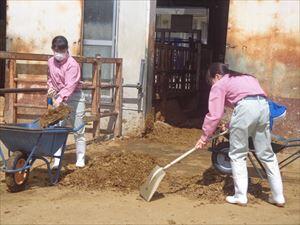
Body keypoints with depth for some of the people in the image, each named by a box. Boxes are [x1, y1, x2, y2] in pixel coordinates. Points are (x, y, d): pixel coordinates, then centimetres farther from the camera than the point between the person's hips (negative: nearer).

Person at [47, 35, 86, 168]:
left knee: (78, 130, 2)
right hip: (59, 98, 6)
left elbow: (70, 85, -28)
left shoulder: (72, 64, -19)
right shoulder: (51, 62, 3)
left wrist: (60, 99, -39)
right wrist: (50, 87, 3)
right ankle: (57, 160, 5)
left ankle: (80, 159, 13)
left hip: (74, 97, -5)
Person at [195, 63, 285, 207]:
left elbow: (214, 115, 8)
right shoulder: (247, 77, 35)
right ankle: (278, 196, 15)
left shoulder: (219, 85, 15)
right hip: (263, 105, 6)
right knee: (266, 154, 13)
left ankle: (240, 196, 8)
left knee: (238, 155, 8)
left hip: (245, 107, -6)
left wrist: (205, 137, 18)